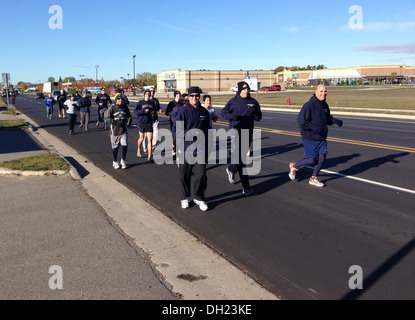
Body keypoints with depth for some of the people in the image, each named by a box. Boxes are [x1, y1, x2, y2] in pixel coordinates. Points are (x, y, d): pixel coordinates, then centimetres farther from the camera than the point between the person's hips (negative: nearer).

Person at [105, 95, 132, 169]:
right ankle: (115, 162, 26)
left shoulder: (125, 107, 6)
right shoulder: (112, 108, -8)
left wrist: (129, 119, -2)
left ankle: (123, 161, 17)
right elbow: (107, 118, -12)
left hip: (124, 130, 3)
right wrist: (116, 122, -24)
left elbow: (129, 116, 20)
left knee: (125, 146, -4)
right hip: (114, 130, -3)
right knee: (115, 147, 7)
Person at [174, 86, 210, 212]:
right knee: (185, 175, 9)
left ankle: (199, 198, 16)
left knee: (201, 174, -3)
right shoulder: (183, 111, -5)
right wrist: (192, 134, -19)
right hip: (186, 149, -3)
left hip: (200, 149, 3)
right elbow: (178, 130, -7)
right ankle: (184, 198, 28)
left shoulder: (204, 112, 9)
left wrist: (206, 149, 17)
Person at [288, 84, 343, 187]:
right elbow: (301, 121, -20)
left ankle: (313, 179, 20)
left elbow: (328, 118, 21)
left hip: (322, 138, 7)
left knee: (322, 157, 2)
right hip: (310, 138, -7)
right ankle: (294, 166, 24)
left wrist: (335, 121, 2)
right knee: (312, 160, -2)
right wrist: (314, 127, -27)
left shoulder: (325, 105, 9)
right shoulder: (309, 105, -17)